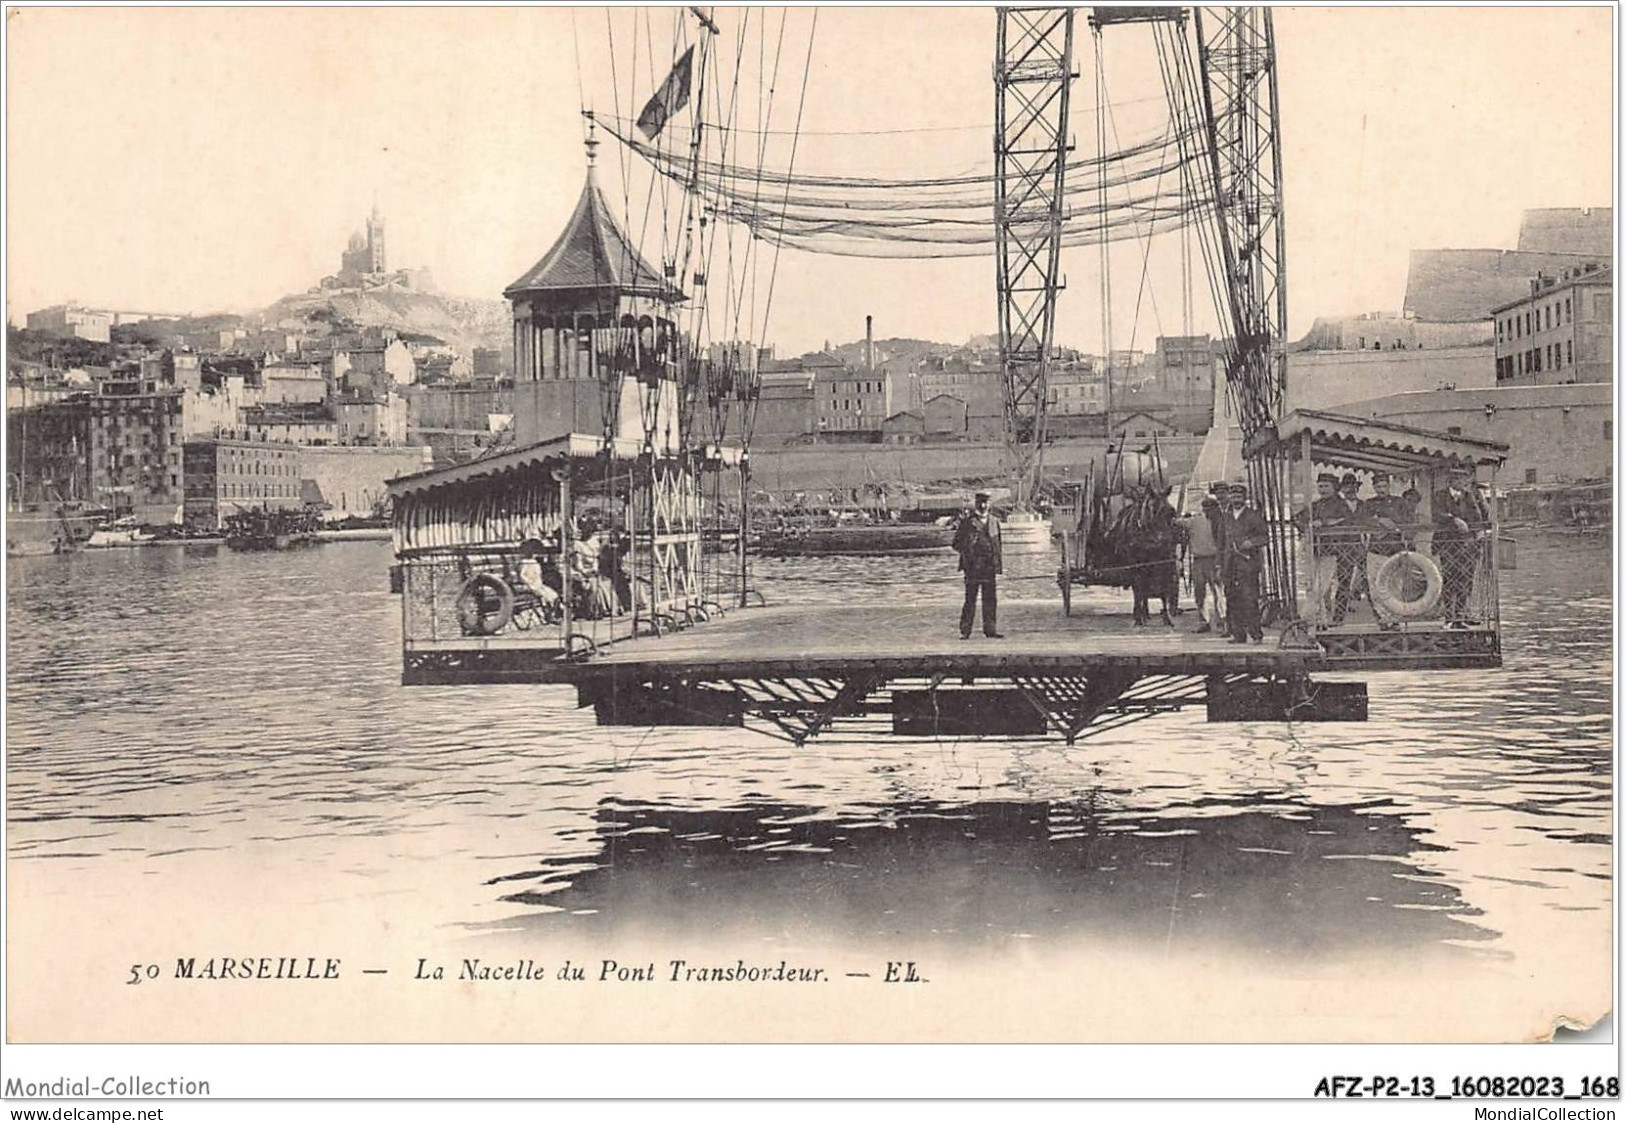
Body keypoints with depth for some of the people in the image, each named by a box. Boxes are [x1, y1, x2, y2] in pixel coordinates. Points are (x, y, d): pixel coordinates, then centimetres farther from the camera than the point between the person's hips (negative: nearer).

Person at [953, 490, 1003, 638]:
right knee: (970, 598, -2)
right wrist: (965, 551, -14)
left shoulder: (994, 520, 14)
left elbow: (999, 543, 18)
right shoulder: (967, 520, 0)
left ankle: (990, 629, 10)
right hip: (973, 566, -4)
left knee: (991, 599, 4)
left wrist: (999, 564, 12)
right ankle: (965, 630, 2)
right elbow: (957, 543, 2)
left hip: (990, 566, 4)